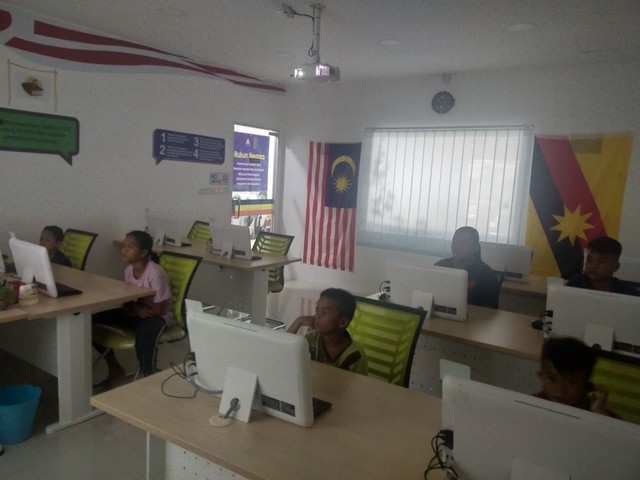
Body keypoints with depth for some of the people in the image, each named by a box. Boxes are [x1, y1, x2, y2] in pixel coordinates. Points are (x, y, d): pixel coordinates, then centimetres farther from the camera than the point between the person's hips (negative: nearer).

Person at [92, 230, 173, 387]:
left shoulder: (155, 273, -24)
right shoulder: (129, 270, -1)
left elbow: (158, 310, -21)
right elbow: (128, 302, 6)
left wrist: (136, 309, -9)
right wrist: (135, 309, -16)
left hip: (158, 317, -8)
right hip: (137, 313, 8)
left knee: (144, 333, -41)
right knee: (94, 321, -4)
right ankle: (115, 368, 12)